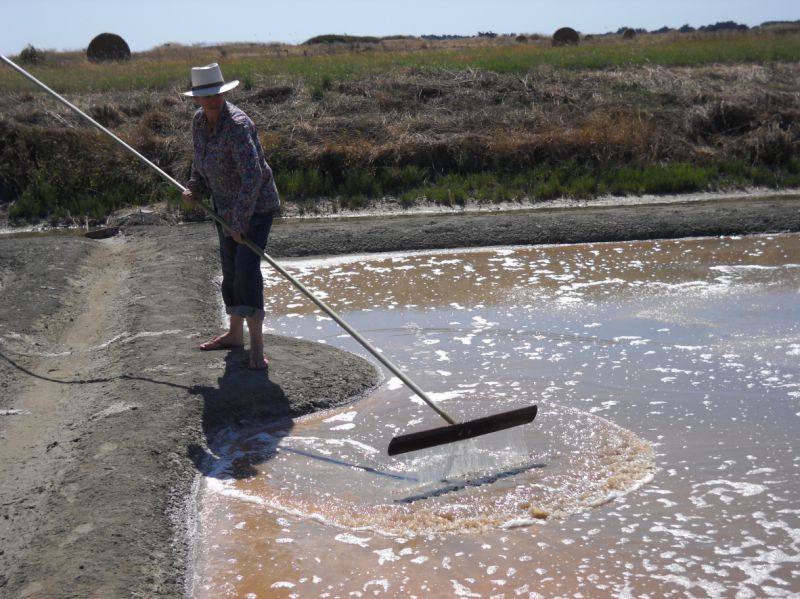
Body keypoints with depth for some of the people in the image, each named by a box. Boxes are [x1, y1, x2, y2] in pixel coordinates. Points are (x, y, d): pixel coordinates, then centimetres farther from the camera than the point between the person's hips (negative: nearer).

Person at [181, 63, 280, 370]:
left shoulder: (238, 125, -27)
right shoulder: (199, 120, -1)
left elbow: (252, 175, -33)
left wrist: (240, 220, -32)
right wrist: (195, 189, 1)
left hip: (256, 205, -8)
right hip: (225, 205, 8)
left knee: (247, 269, -17)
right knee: (230, 269, 16)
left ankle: (257, 344, -12)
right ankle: (234, 334, 31)